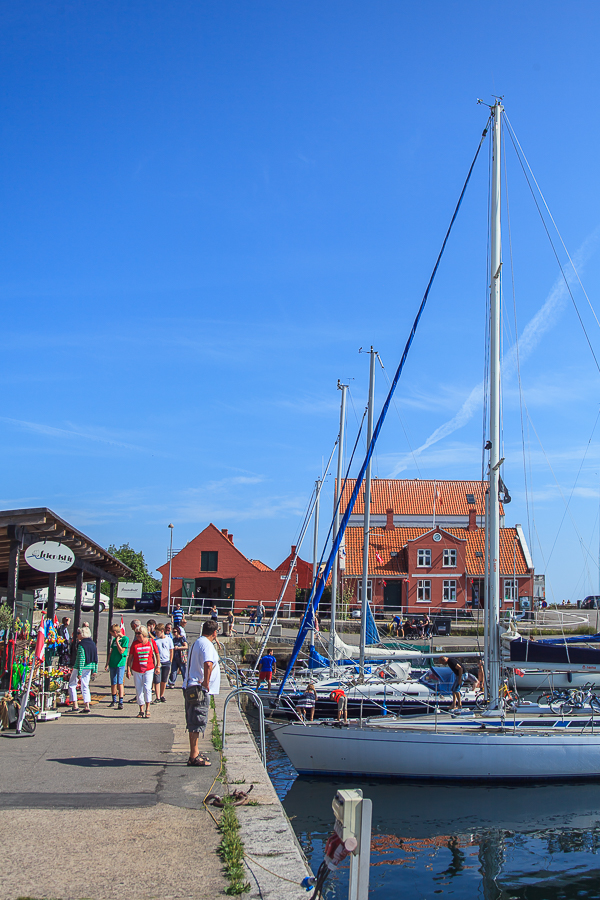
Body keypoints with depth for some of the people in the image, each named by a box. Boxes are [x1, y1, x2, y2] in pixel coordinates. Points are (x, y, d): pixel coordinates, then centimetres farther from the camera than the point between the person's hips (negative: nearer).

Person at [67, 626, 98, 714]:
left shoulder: (81, 645, -15)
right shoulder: (93, 644, 8)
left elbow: (81, 659, -20)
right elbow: (96, 658, 10)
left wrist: (79, 672, -20)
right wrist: (95, 670, 15)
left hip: (80, 667, -7)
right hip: (89, 668, 7)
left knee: (72, 685, 7)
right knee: (85, 686, 12)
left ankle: (75, 706, 2)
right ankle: (87, 706, 3)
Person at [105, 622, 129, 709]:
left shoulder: (125, 639, -7)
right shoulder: (114, 639, 13)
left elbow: (121, 651, -14)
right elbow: (111, 652, 16)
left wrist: (117, 642, -9)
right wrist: (107, 663, 12)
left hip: (120, 664, -6)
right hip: (112, 663, 6)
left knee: (119, 683, -11)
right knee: (113, 683, 11)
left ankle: (121, 702, -10)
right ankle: (114, 700, 24)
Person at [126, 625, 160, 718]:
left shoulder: (151, 642, -2)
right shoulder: (135, 643, 0)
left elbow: (157, 654, 8)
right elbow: (130, 657, 4)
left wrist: (158, 666, 5)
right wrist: (128, 669, 0)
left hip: (149, 669, -2)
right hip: (136, 670, 2)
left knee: (147, 688, -14)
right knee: (139, 690, 6)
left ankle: (147, 709, 0)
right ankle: (141, 710, 18)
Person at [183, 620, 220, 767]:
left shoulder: (197, 643, 18)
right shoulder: (206, 644, -15)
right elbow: (208, 664, -33)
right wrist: (206, 682, -24)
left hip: (190, 688, 10)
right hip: (199, 690, -10)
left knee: (193, 723, 15)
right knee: (197, 723, -6)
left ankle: (195, 753, 24)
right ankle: (194, 757, -4)